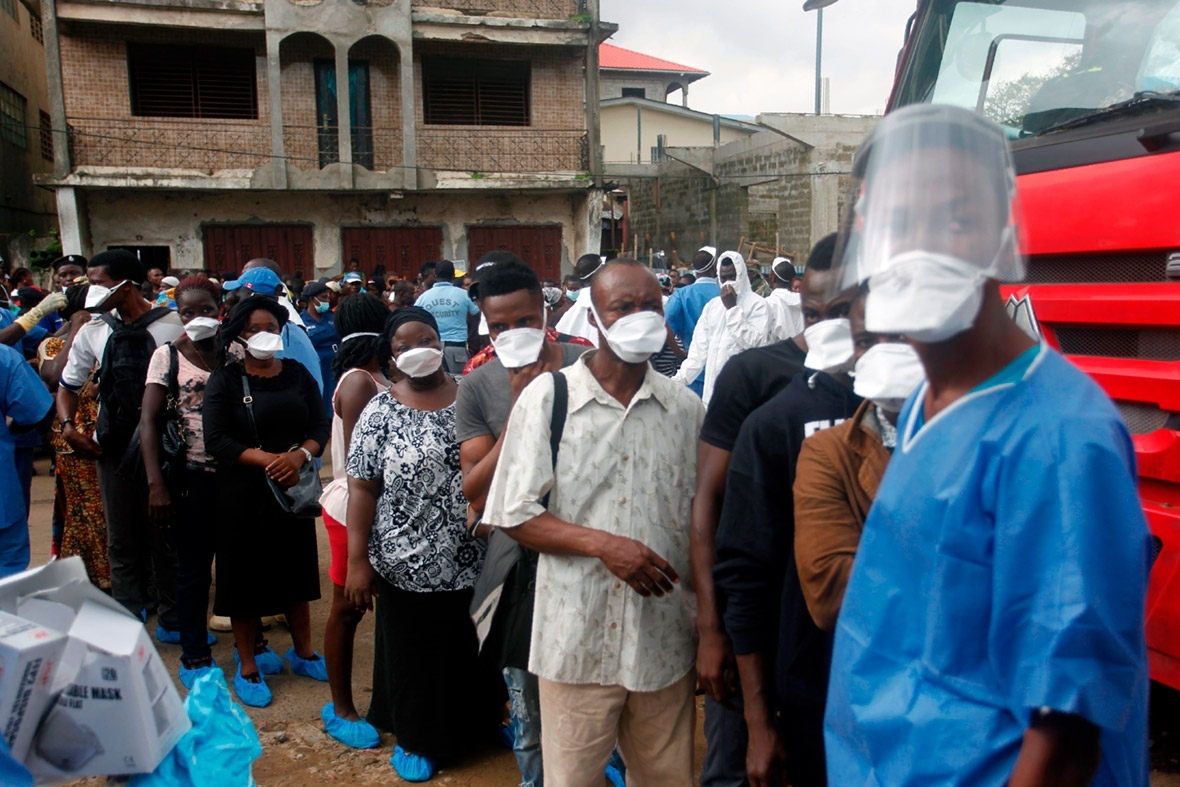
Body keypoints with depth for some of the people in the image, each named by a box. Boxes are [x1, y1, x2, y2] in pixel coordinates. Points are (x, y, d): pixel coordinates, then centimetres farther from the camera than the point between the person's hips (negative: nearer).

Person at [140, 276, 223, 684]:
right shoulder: (167, 356, -1)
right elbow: (149, 421, -5)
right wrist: (155, 484, -13)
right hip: (192, 476, -2)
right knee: (194, 567, 7)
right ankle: (194, 657, 20)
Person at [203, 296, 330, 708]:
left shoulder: (297, 374, 4)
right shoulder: (225, 379, -4)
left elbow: (321, 425, 0)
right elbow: (216, 439, -13)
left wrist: (300, 454, -20)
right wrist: (267, 459, -23)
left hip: (293, 488, 3)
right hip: (242, 494, -3)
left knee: (296, 571, 14)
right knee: (245, 577, 6)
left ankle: (303, 652, 32)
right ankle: (248, 667, 22)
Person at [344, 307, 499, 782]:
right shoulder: (381, 412, -7)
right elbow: (362, 488, -7)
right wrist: (358, 560, -9)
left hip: (473, 559, 2)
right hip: (408, 563, -2)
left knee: (473, 649, 18)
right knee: (413, 655, 14)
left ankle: (477, 723, 42)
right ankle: (415, 738, 36)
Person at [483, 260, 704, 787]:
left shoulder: (685, 408, 5)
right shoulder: (546, 397, -4)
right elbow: (514, 515, -6)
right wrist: (604, 544, -17)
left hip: (666, 641, 3)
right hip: (576, 639, -2)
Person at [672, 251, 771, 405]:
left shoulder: (757, 304, -1)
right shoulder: (711, 305, 15)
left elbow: (755, 343, -14)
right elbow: (699, 348, 12)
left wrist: (732, 308, -10)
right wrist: (681, 378, 2)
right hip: (713, 387, 5)